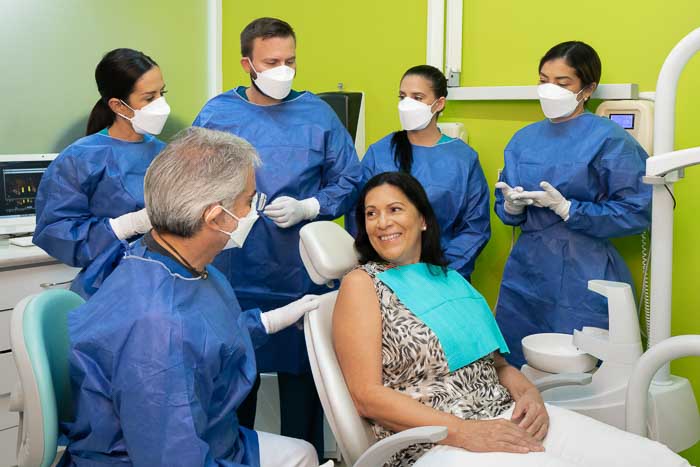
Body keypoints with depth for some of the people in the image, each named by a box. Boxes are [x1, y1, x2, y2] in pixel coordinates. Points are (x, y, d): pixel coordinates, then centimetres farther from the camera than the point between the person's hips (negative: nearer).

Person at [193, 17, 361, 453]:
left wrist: (306, 208, -11)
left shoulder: (318, 113, 3)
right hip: (235, 272, 1)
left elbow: (348, 182, 4)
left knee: (301, 370, 8)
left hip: (301, 271, 0)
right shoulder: (216, 114, 4)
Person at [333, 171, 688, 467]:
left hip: (508, 417, 6)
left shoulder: (449, 278, 18)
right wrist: (463, 433, -16)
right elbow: (367, 396, -8)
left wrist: (528, 392, -4)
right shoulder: (361, 284, 0)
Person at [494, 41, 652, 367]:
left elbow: (638, 213, -11)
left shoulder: (608, 139, -6)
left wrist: (566, 208, -17)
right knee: (515, 373, 11)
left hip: (583, 281, -5)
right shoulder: (524, 139, 11)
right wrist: (512, 207, -7)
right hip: (525, 274, 5)